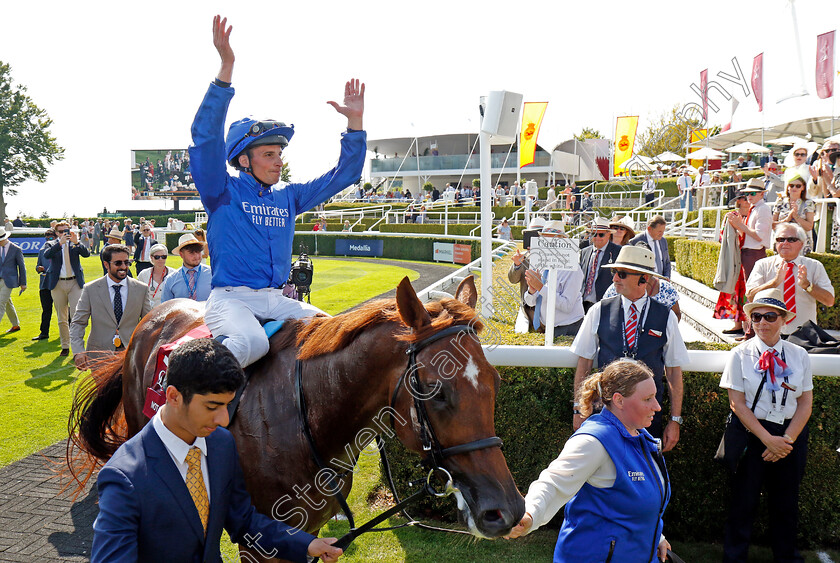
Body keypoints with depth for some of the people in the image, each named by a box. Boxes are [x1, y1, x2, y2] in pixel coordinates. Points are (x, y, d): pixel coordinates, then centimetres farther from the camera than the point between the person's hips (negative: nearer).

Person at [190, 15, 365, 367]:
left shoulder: (288, 198, 15)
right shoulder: (223, 191, 0)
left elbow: (343, 175, 19)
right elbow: (206, 136, -15)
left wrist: (355, 122, 9)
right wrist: (226, 69, -24)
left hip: (276, 299, 5)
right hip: (231, 297, -5)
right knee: (252, 342, -36)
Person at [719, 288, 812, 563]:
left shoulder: (799, 355, 2)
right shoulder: (741, 354, -6)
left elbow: (805, 403, 1)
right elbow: (737, 403, -9)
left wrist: (786, 440, -10)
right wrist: (768, 439, -14)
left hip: (792, 434, 3)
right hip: (751, 433, -2)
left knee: (786, 501, 14)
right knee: (744, 499, 5)